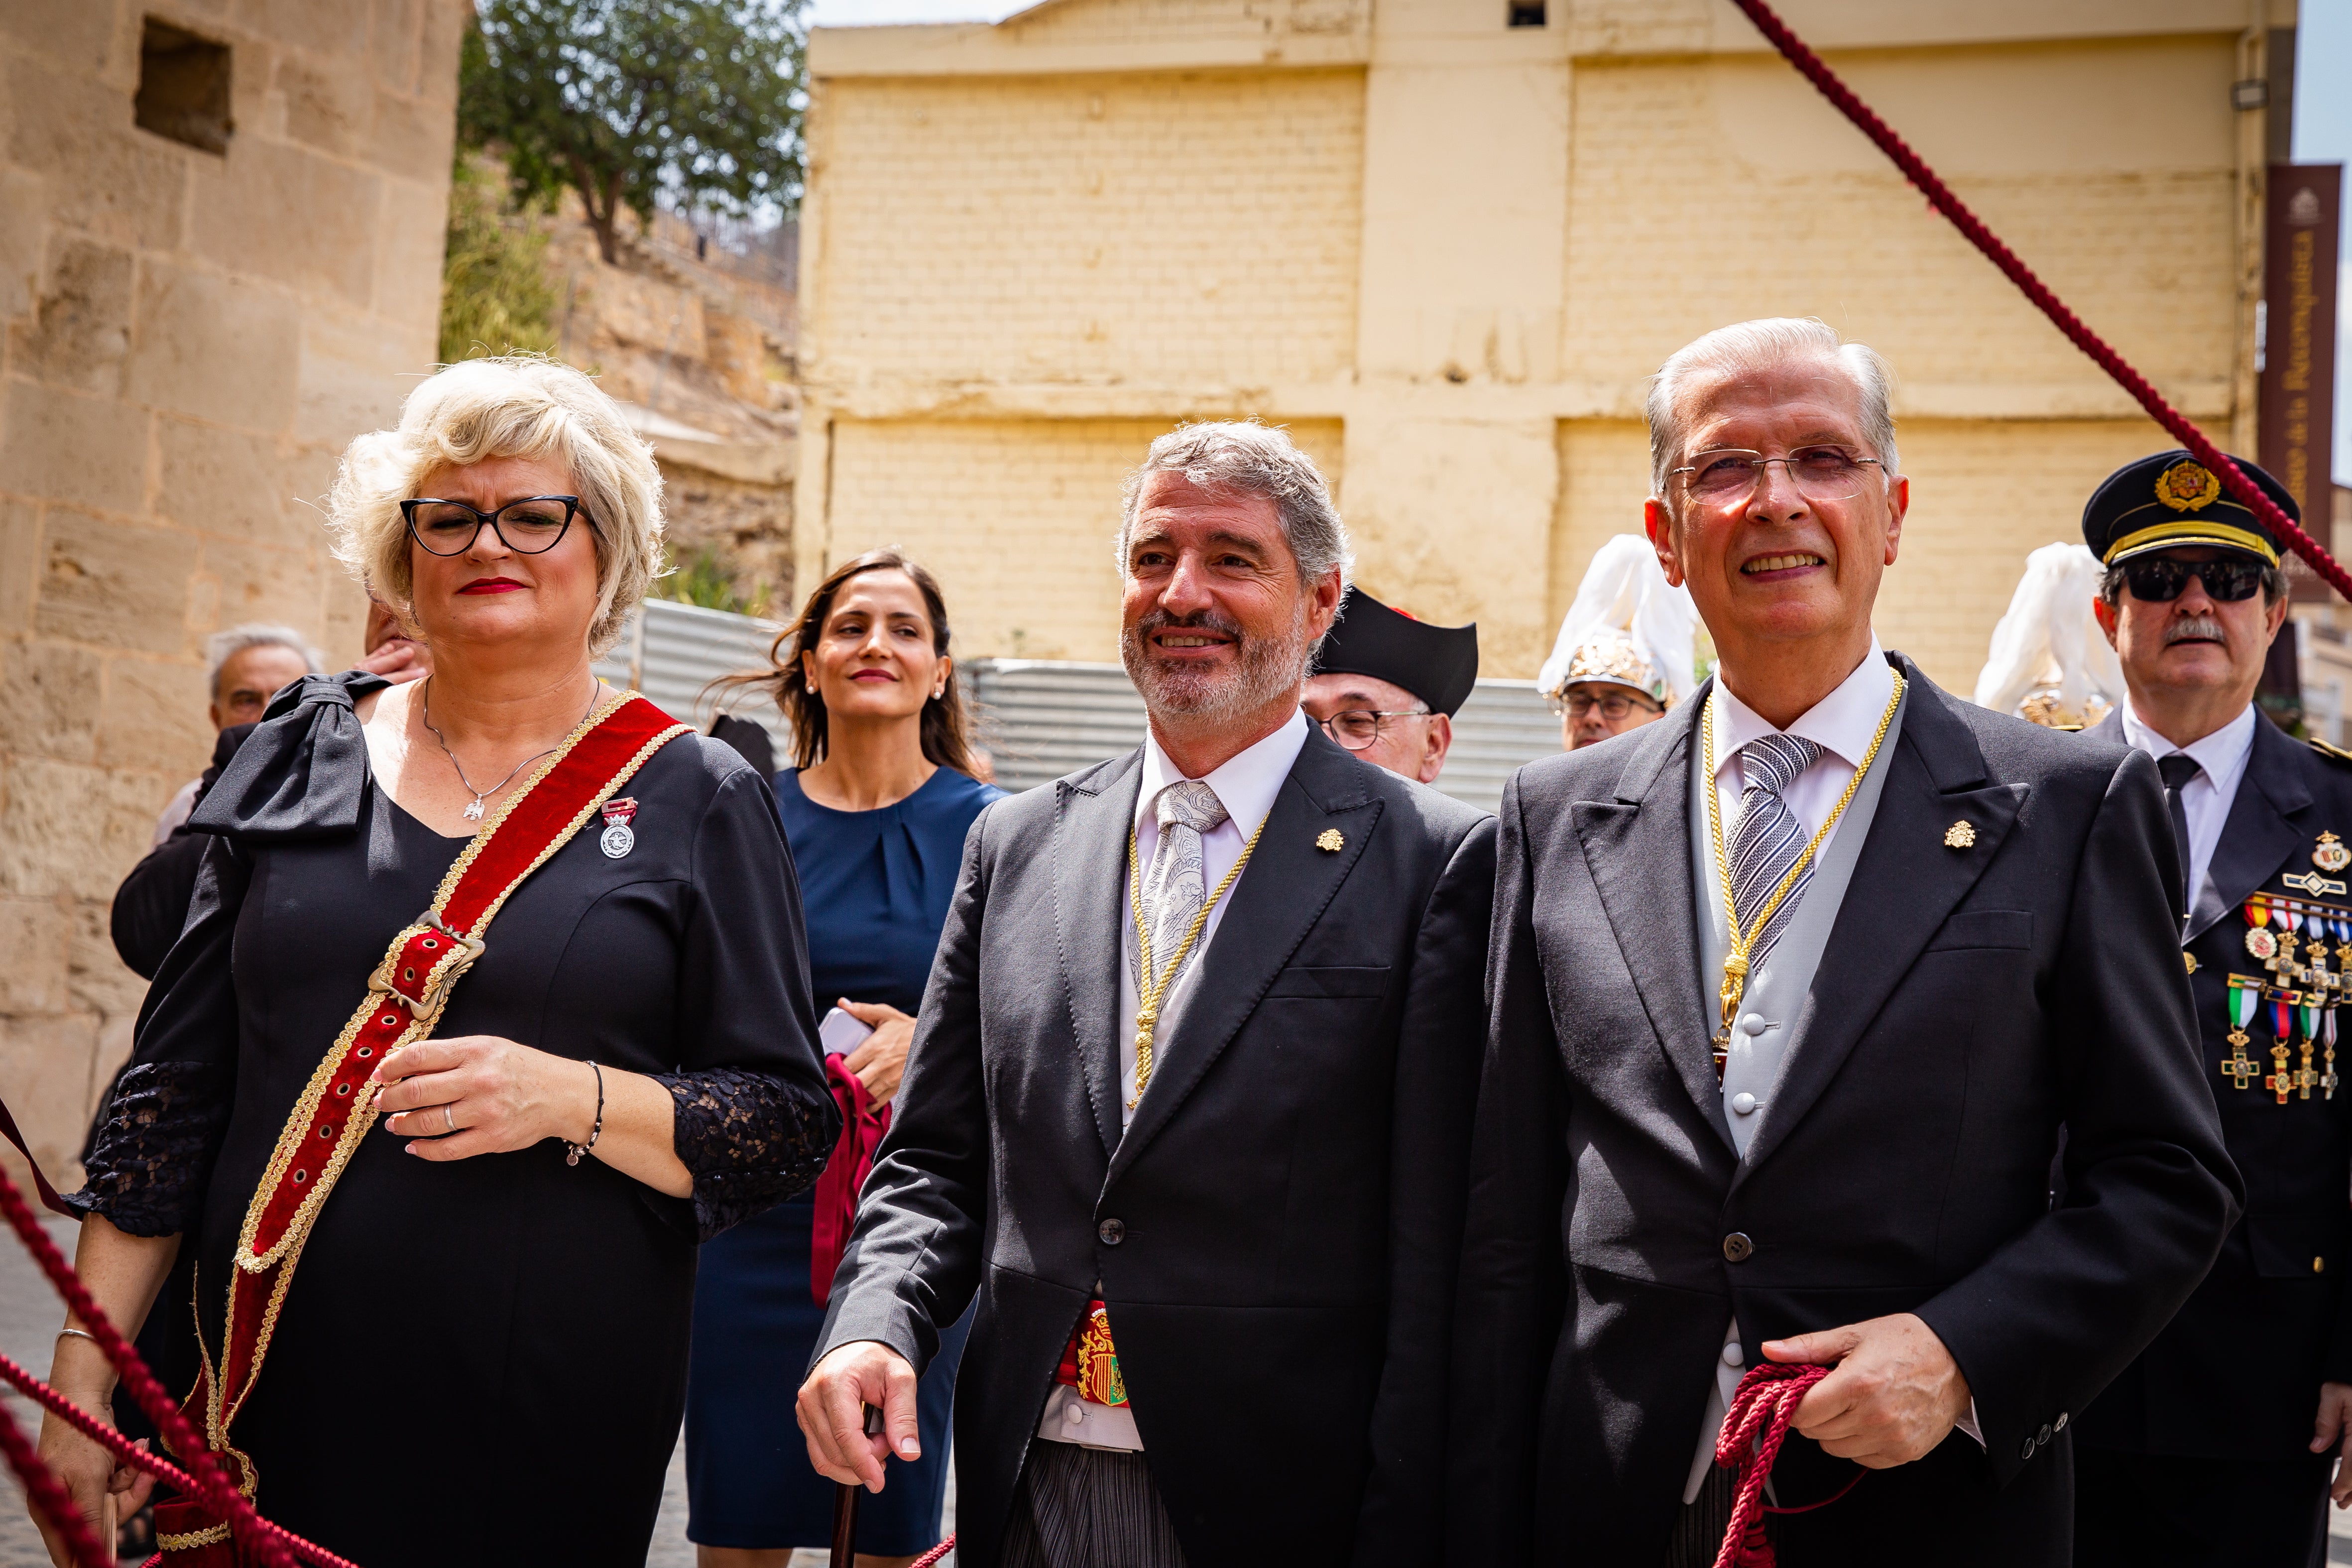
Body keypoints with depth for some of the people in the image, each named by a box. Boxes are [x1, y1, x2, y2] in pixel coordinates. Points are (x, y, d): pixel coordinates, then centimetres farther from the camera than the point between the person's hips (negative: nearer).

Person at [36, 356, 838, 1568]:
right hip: (267, 1401, 2)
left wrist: (573, 1100, -18)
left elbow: (791, 1125, -2)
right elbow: (173, 1084, 9)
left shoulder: (697, 800, 1)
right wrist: (82, 1381, 5)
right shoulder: (299, 757, 8)